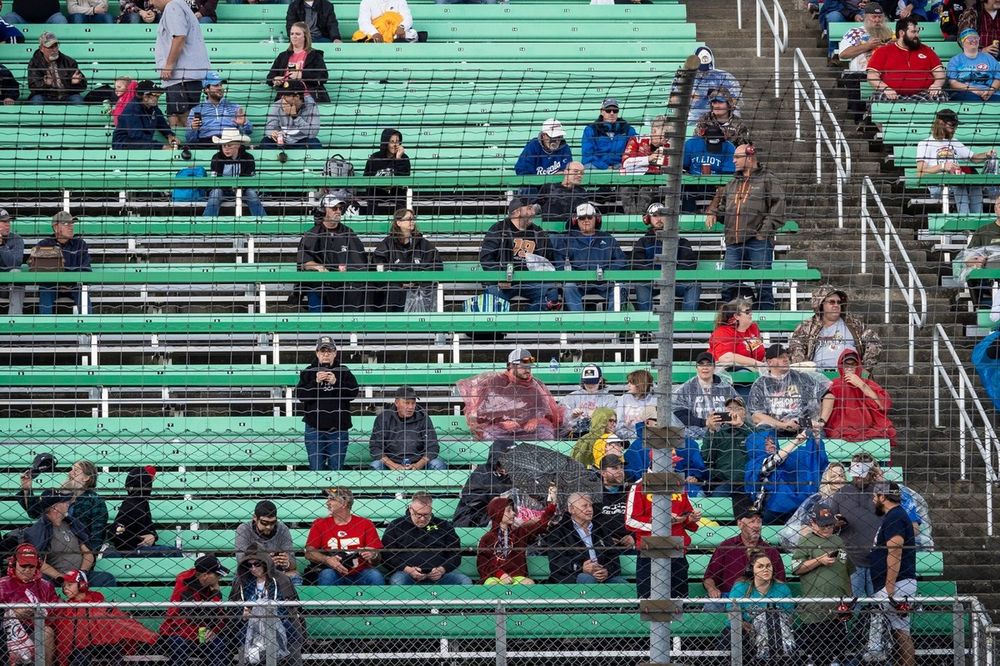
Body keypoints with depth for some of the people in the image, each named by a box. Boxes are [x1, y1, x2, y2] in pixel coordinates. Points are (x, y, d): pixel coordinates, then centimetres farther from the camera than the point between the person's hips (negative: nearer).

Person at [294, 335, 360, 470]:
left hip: (338, 428, 0)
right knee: (316, 467, -2)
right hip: (314, 428, 0)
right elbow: (300, 395, -4)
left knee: (336, 467, 3)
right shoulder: (308, 372, 6)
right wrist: (316, 382, -18)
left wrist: (336, 382, -18)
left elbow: (353, 392, -4)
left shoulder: (344, 372, 7)